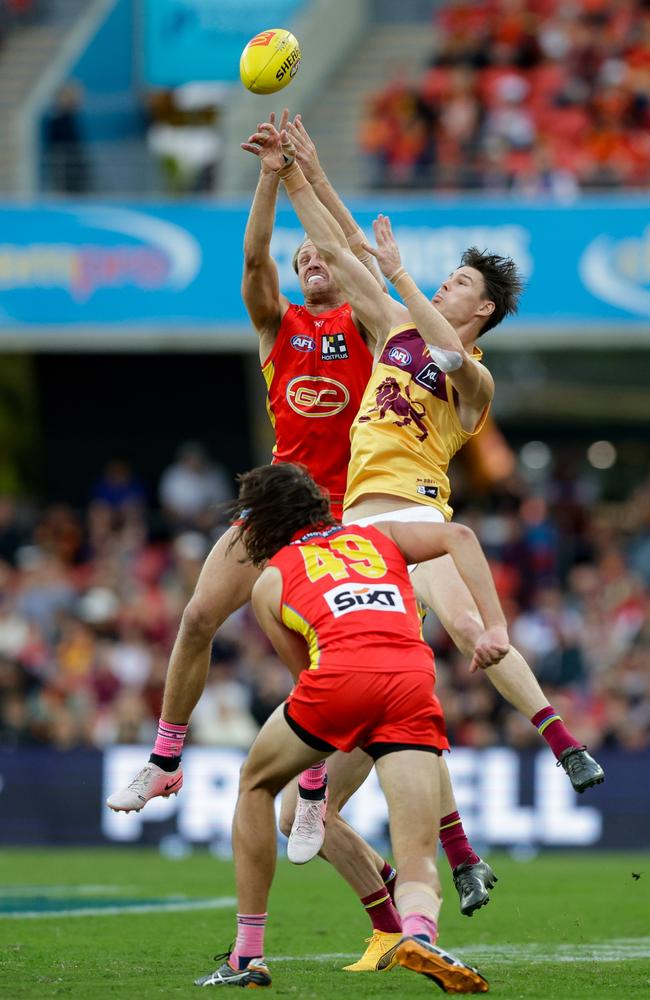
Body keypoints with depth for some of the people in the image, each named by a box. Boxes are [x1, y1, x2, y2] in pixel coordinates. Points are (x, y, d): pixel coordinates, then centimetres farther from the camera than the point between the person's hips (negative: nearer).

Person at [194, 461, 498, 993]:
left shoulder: (271, 580, 26)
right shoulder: (378, 536, 32)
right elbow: (459, 537, 15)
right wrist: (495, 626, 9)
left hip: (342, 672, -1)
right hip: (413, 684, 1)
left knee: (257, 783, 27)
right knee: (420, 860, -1)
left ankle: (248, 956, 26)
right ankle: (419, 931, -36)